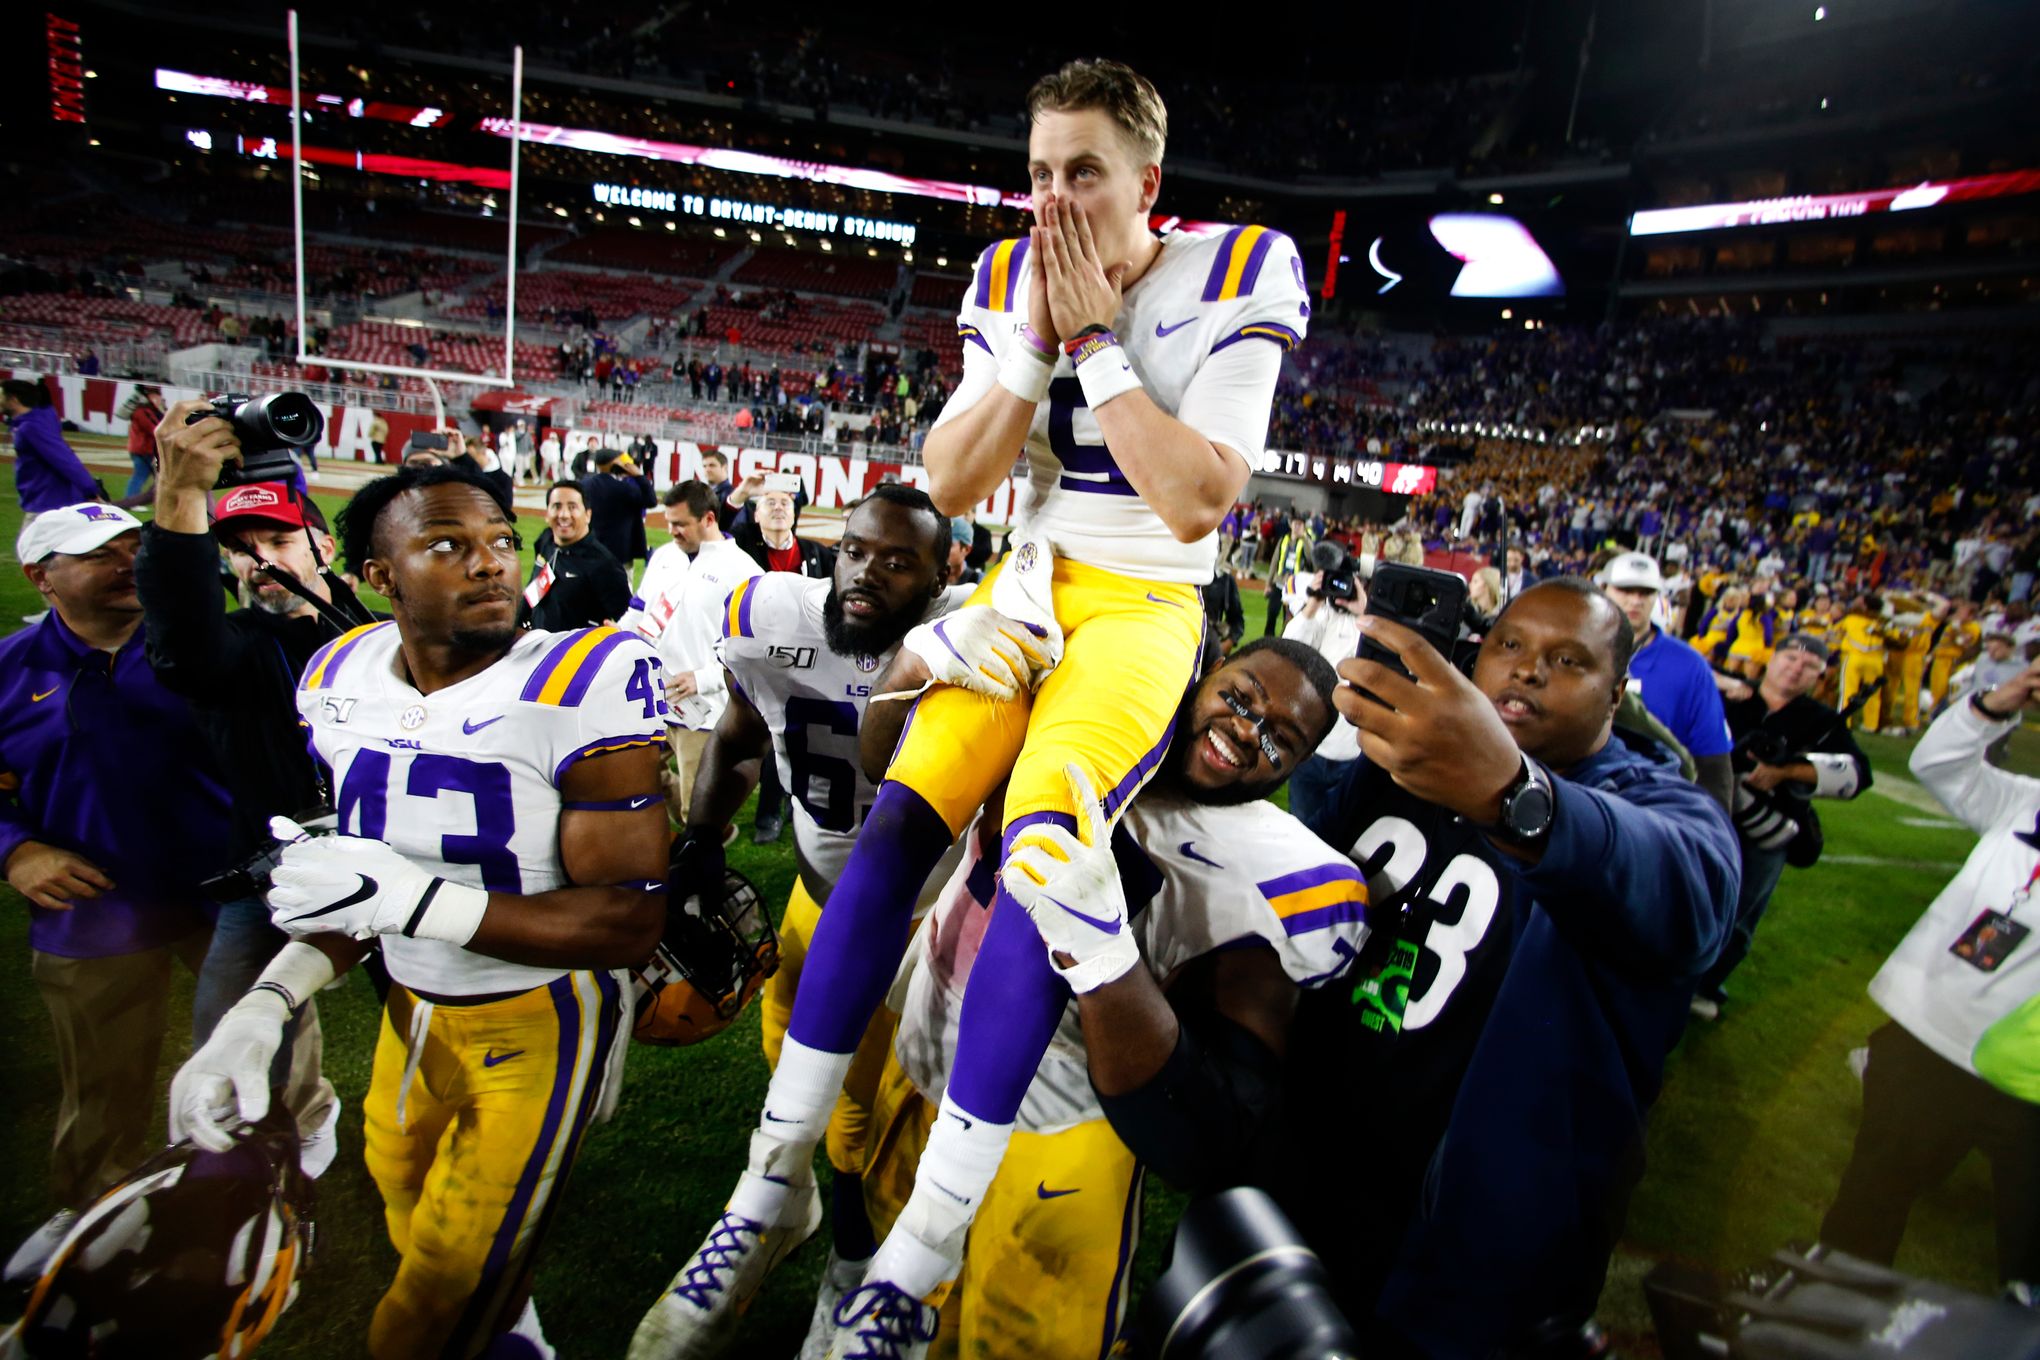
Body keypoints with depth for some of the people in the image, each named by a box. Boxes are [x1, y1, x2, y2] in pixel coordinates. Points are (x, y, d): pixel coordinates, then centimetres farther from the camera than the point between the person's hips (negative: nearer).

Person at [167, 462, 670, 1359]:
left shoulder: (582, 686, -26)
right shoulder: (343, 683, -4)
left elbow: (632, 923, -25)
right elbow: (367, 882, 7)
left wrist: (416, 899, -30)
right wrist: (267, 1003, -7)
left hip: (538, 1023, -7)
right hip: (413, 1011, 7)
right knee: (415, 1236, 31)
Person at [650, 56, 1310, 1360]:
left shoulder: (1232, 279, -8)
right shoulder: (1011, 280, 5)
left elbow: (1197, 504, -18)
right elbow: (948, 487, 1)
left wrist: (1096, 337, -15)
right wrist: (1032, 344, -9)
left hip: (1144, 607, -4)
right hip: (1028, 584, 4)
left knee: (1043, 833, -28)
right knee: (900, 816, -14)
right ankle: (778, 1173, 0)